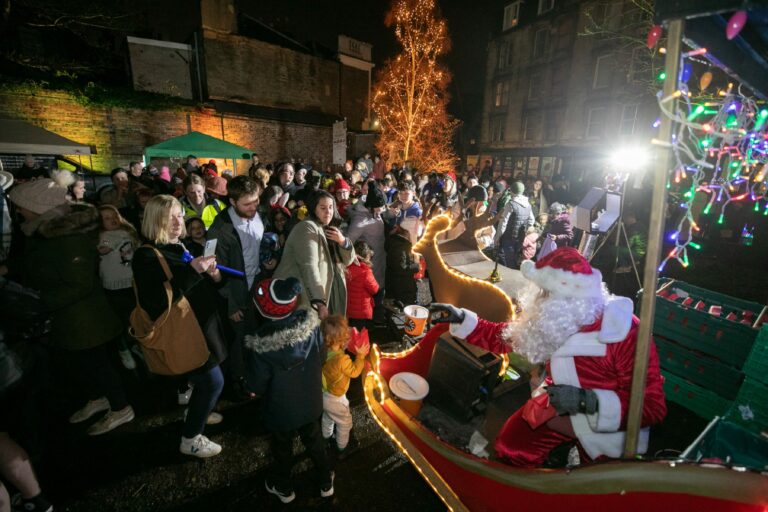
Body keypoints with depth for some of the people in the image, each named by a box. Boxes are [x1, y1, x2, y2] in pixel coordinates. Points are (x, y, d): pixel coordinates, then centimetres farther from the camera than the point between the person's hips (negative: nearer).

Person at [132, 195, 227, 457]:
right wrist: (192, 271, -33)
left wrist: (213, 277, -4)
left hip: (202, 324, 8)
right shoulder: (147, 256, -16)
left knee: (204, 378, 22)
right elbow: (157, 301, -28)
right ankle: (190, 438, 18)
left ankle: (195, 413, 47)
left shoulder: (182, 247, 8)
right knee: (213, 381, -2)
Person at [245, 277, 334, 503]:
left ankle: (283, 487, 52)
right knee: (313, 438, 27)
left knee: (282, 445, 25)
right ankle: (325, 481, 49)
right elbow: (320, 358, -7)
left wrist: (263, 390, 5)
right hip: (310, 400, 3)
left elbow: (257, 386, -18)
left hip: (282, 409, -3)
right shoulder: (311, 323, -24)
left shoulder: (262, 346, -33)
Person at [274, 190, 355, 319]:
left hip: (322, 296, 8)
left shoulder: (331, 230, 13)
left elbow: (347, 261, 11)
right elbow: (309, 266, -26)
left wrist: (342, 241, -10)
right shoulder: (307, 228, -13)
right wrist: (319, 301, -35)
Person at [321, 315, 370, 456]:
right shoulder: (342, 359, -38)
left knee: (327, 416, 35)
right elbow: (354, 372, -19)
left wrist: (342, 348, -7)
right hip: (335, 399, -7)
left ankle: (327, 437, 60)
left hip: (322, 394, 7)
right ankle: (343, 447, 43)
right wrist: (360, 355, -12)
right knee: (344, 422, 22)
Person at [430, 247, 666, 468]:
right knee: (511, 447, 1)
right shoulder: (554, 320, -12)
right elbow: (506, 336, -3)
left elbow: (654, 405, -27)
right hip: (558, 404, 4)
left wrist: (587, 401, -39)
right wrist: (461, 319, -12)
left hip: (609, 421, -4)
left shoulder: (625, 333, -29)